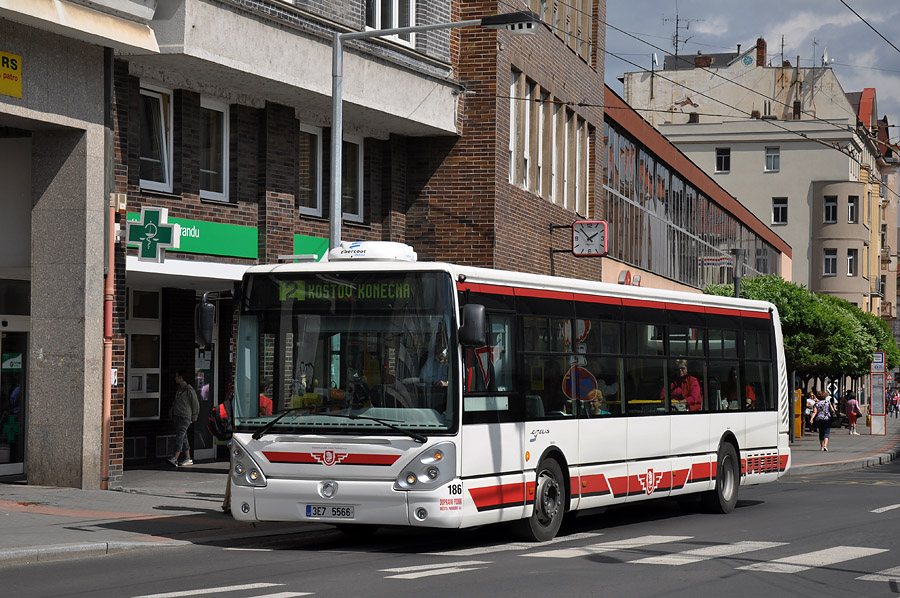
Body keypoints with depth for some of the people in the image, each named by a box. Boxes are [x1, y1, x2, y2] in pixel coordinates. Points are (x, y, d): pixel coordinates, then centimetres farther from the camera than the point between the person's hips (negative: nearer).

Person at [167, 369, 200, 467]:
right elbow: (175, 402, 24)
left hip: (185, 417, -9)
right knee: (183, 438, 10)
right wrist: (171, 411, 11)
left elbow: (196, 404, -7)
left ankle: (175, 459, -25)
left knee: (179, 437, -16)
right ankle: (188, 459, 14)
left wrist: (194, 416, -5)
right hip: (177, 417, 9)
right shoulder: (179, 389, 16)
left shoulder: (189, 390, -9)